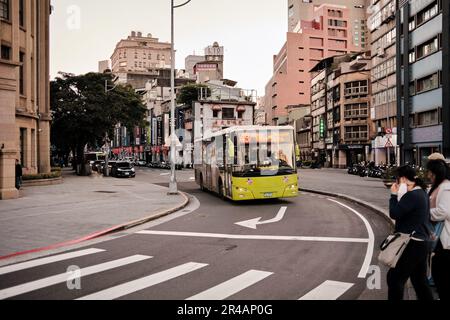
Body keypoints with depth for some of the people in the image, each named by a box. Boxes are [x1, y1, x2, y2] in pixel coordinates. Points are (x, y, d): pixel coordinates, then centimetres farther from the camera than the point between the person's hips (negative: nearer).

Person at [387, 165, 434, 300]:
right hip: (421, 243, 10)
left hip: (412, 245, -10)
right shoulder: (422, 192, 11)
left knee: (395, 278, 0)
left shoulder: (412, 195, -20)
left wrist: (394, 195, -9)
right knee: (420, 279, 18)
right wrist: (399, 195, 6)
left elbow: (394, 213, -19)